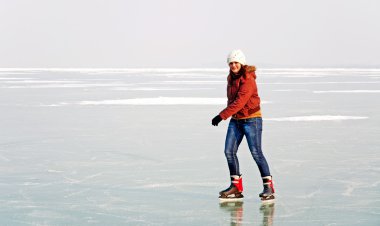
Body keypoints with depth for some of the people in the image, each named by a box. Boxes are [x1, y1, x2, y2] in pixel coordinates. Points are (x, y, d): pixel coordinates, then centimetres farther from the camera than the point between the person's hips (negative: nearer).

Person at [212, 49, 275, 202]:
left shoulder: (248, 79, -17)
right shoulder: (231, 78, 9)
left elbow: (239, 102, -26)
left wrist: (222, 116, -29)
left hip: (251, 119, -8)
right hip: (235, 119, 8)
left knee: (256, 152, -9)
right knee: (229, 151, 1)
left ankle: (268, 187, -1)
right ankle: (236, 187, 9)